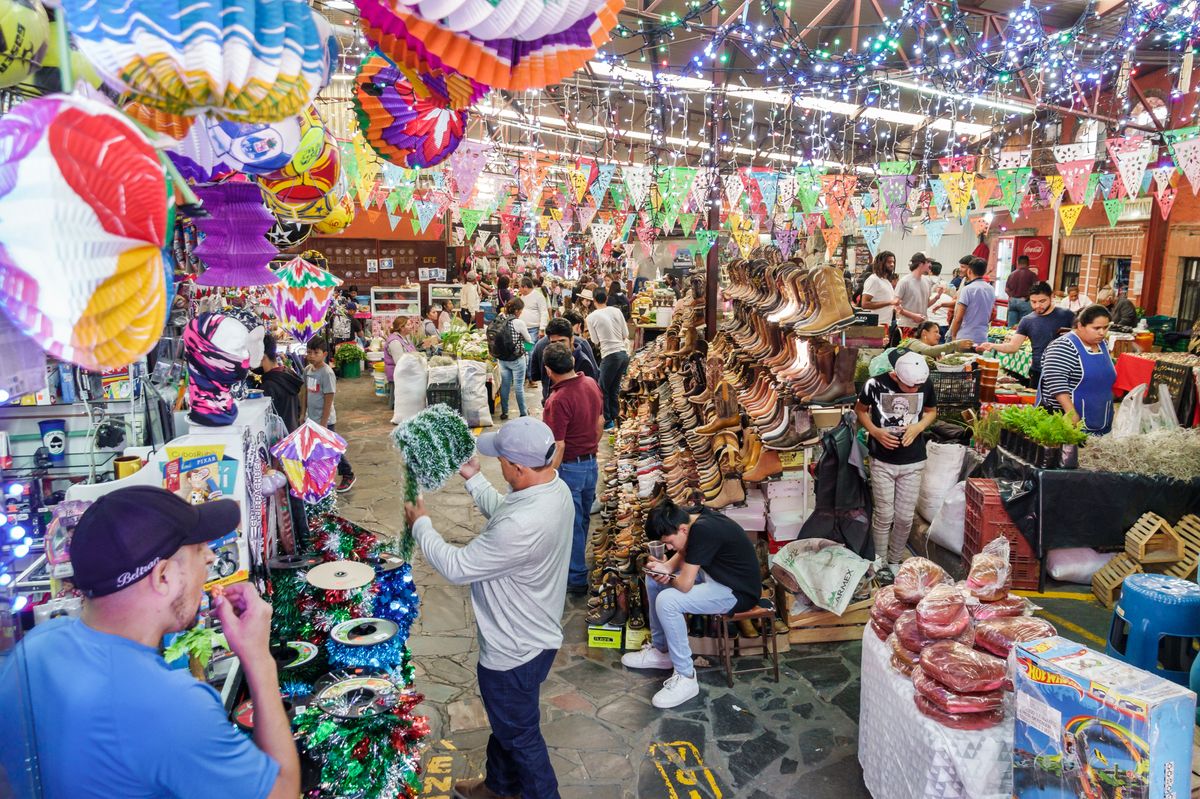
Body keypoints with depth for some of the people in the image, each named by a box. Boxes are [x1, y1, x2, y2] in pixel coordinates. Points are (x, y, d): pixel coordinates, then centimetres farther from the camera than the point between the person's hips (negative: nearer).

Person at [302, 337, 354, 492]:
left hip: (325, 420, -7)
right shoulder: (307, 369, 3)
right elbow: (306, 393, 13)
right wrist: (304, 413, 12)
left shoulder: (327, 373, -19)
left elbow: (328, 400, -18)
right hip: (311, 419, 7)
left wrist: (323, 423, -17)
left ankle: (348, 475, 19)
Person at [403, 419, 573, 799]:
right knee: (505, 720, 32)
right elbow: (503, 512, 11)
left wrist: (420, 524, -11)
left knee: (520, 735, 17)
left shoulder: (522, 526, -40)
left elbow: (456, 567, -26)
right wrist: (473, 478, 10)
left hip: (516, 650, -10)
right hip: (530, 632, 10)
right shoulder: (554, 486, -10)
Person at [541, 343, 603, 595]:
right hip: (591, 464, 8)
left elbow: (558, 446, -25)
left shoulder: (559, 400, -26)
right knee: (583, 519, 23)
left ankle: (576, 579, 19)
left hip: (569, 467, -8)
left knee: (570, 525, 7)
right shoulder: (591, 384, -2)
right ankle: (576, 562, 42)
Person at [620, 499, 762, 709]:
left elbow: (684, 585, -28)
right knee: (652, 579, 10)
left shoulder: (703, 531, -31)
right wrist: (666, 568, -9)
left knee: (667, 601, -25)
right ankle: (660, 650, 21)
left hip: (738, 592, -10)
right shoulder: (691, 518, -5)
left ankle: (686, 678, -11)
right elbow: (683, 552, 12)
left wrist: (666, 577, -6)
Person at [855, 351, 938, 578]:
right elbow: (860, 410, 1)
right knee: (884, 515, 5)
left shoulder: (926, 385, -9)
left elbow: (931, 411, 10)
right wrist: (875, 431, -16)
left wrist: (919, 427, -11)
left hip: (913, 462, 2)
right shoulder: (876, 384, -16)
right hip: (882, 461, -2)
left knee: (905, 517, 8)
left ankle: (895, 561, 29)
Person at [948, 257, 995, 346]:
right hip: (983, 338, 6)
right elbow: (992, 316, 18)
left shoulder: (967, 289, -12)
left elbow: (958, 318, -13)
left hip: (965, 338, -6)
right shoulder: (991, 290, 9)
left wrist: (953, 336, -2)